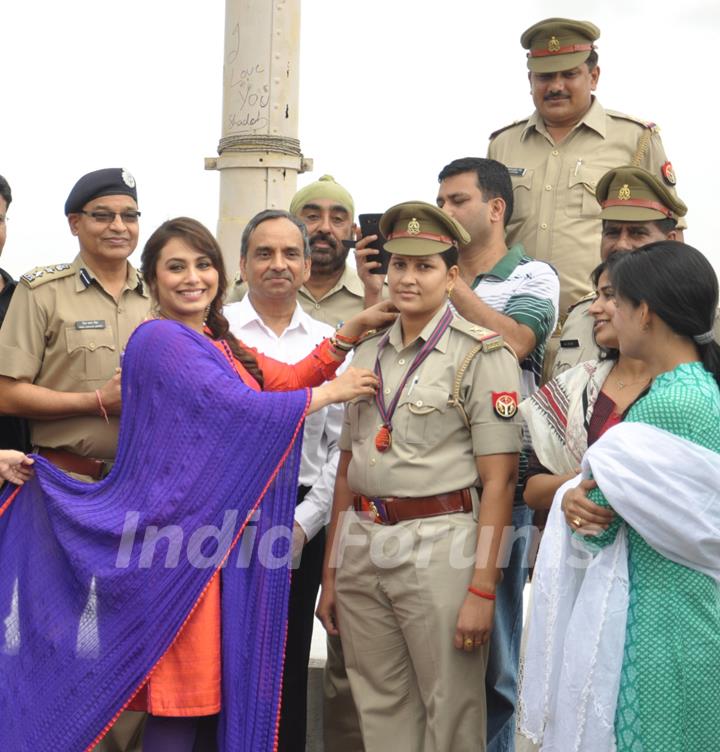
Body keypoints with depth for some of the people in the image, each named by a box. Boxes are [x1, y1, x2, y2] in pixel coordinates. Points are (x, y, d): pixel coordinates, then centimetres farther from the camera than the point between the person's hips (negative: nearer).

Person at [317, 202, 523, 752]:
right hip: (362, 546, 5)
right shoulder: (368, 355, 13)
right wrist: (330, 574, 16)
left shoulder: (481, 354, -5)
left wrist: (483, 588, -15)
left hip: (439, 543, -5)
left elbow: (498, 480, -10)